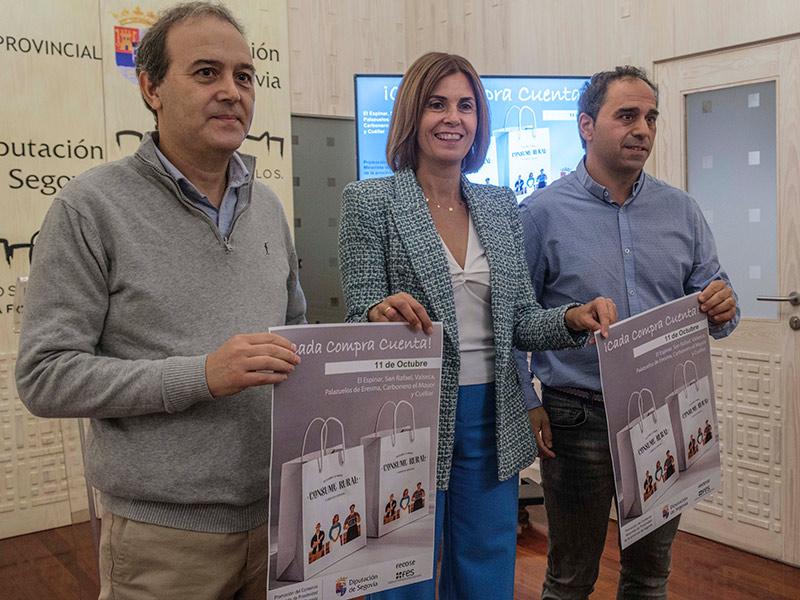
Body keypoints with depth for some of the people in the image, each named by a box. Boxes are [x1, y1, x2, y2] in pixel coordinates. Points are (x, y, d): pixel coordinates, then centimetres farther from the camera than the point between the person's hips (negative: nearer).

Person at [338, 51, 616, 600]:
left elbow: (519, 319, 8)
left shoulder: (501, 205, 8)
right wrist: (381, 315, -30)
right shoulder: (371, 201, -5)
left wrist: (572, 319, -11)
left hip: (491, 421, 5)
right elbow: (359, 317, -8)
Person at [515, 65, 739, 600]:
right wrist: (529, 405, -13)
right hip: (578, 417, -3)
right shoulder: (543, 213, -6)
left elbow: (714, 305, 10)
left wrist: (721, 310, -13)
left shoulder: (682, 212, 6)